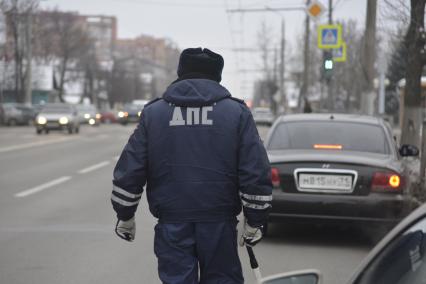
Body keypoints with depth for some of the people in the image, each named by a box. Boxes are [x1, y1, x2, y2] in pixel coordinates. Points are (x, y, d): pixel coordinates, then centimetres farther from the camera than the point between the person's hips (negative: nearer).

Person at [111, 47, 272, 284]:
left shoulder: (153, 112, 6)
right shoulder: (237, 112, 3)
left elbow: (129, 171, 4)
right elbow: (257, 174, -2)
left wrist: (125, 216, 15)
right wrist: (254, 223, 6)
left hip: (171, 224, 1)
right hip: (219, 224, 0)